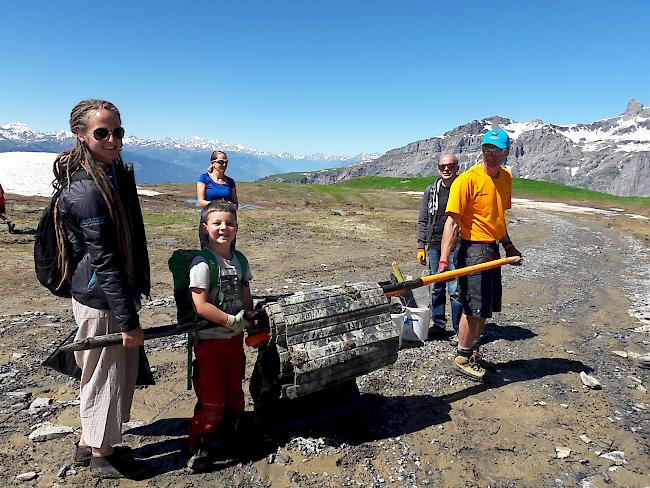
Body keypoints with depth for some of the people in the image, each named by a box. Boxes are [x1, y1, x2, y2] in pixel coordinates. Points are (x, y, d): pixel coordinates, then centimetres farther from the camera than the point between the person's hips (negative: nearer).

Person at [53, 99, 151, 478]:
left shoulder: (118, 173, 6)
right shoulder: (84, 189, -22)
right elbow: (104, 261, -23)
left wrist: (137, 288, 18)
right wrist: (128, 320, -20)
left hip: (120, 290, 9)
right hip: (99, 299, -9)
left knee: (122, 372, 21)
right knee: (105, 376, 9)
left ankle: (89, 443, 41)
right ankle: (101, 455, 32)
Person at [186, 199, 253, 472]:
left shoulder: (240, 261, 3)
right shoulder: (202, 263, -17)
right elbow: (200, 306, -23)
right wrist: (232, 321, -20)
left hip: (235, 338, 7)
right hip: (209, 340, -6)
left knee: (234, 396, 20)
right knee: (212, 401, 3)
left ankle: (226, 439, 41)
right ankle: (197, 449, 24)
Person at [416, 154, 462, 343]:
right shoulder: (431, 191, 9)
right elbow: (423, 221, 12)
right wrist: (421, 246, 7)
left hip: (456, 247, -4)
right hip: (434, 246, 4)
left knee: (455, 290, -5)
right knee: (437, 288, 12)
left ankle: (459, 331, 8)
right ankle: (438, 325, 25)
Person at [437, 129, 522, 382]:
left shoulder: (506, 177, 9)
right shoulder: (467, 179, -15)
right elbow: (453, 221, -20)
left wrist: (508, 245, 24)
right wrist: (444, 260, -27)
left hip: (493, 250, 8)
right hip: (473, 249, -8)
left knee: (486, 306, 15)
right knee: (475, 307, -5)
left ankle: (473, 352, 31)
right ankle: (462, 358, 13)